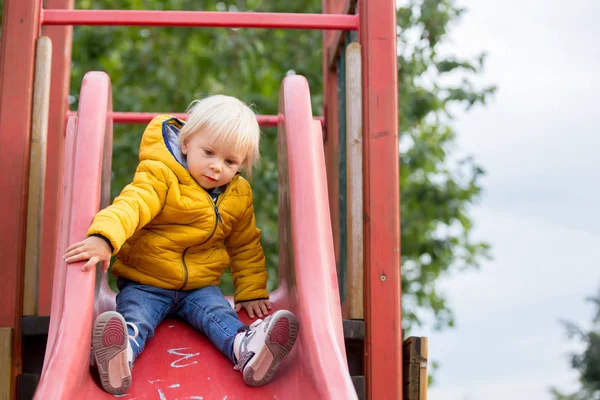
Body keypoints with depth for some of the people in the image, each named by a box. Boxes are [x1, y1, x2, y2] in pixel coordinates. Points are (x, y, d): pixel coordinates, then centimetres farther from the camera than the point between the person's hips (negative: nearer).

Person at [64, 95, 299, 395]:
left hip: (200, 287, 3)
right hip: (144, 284, -3)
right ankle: (121, 356, -60)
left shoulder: (238, 196, 6)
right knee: (134, 317, -31)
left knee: (219, 313, -26)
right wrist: (103, 238, -50)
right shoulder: (161, 177, -12)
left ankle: (246, 350, -54)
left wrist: (251, 292, 13)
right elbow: (132, 204, -31)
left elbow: (246, 247, 20)